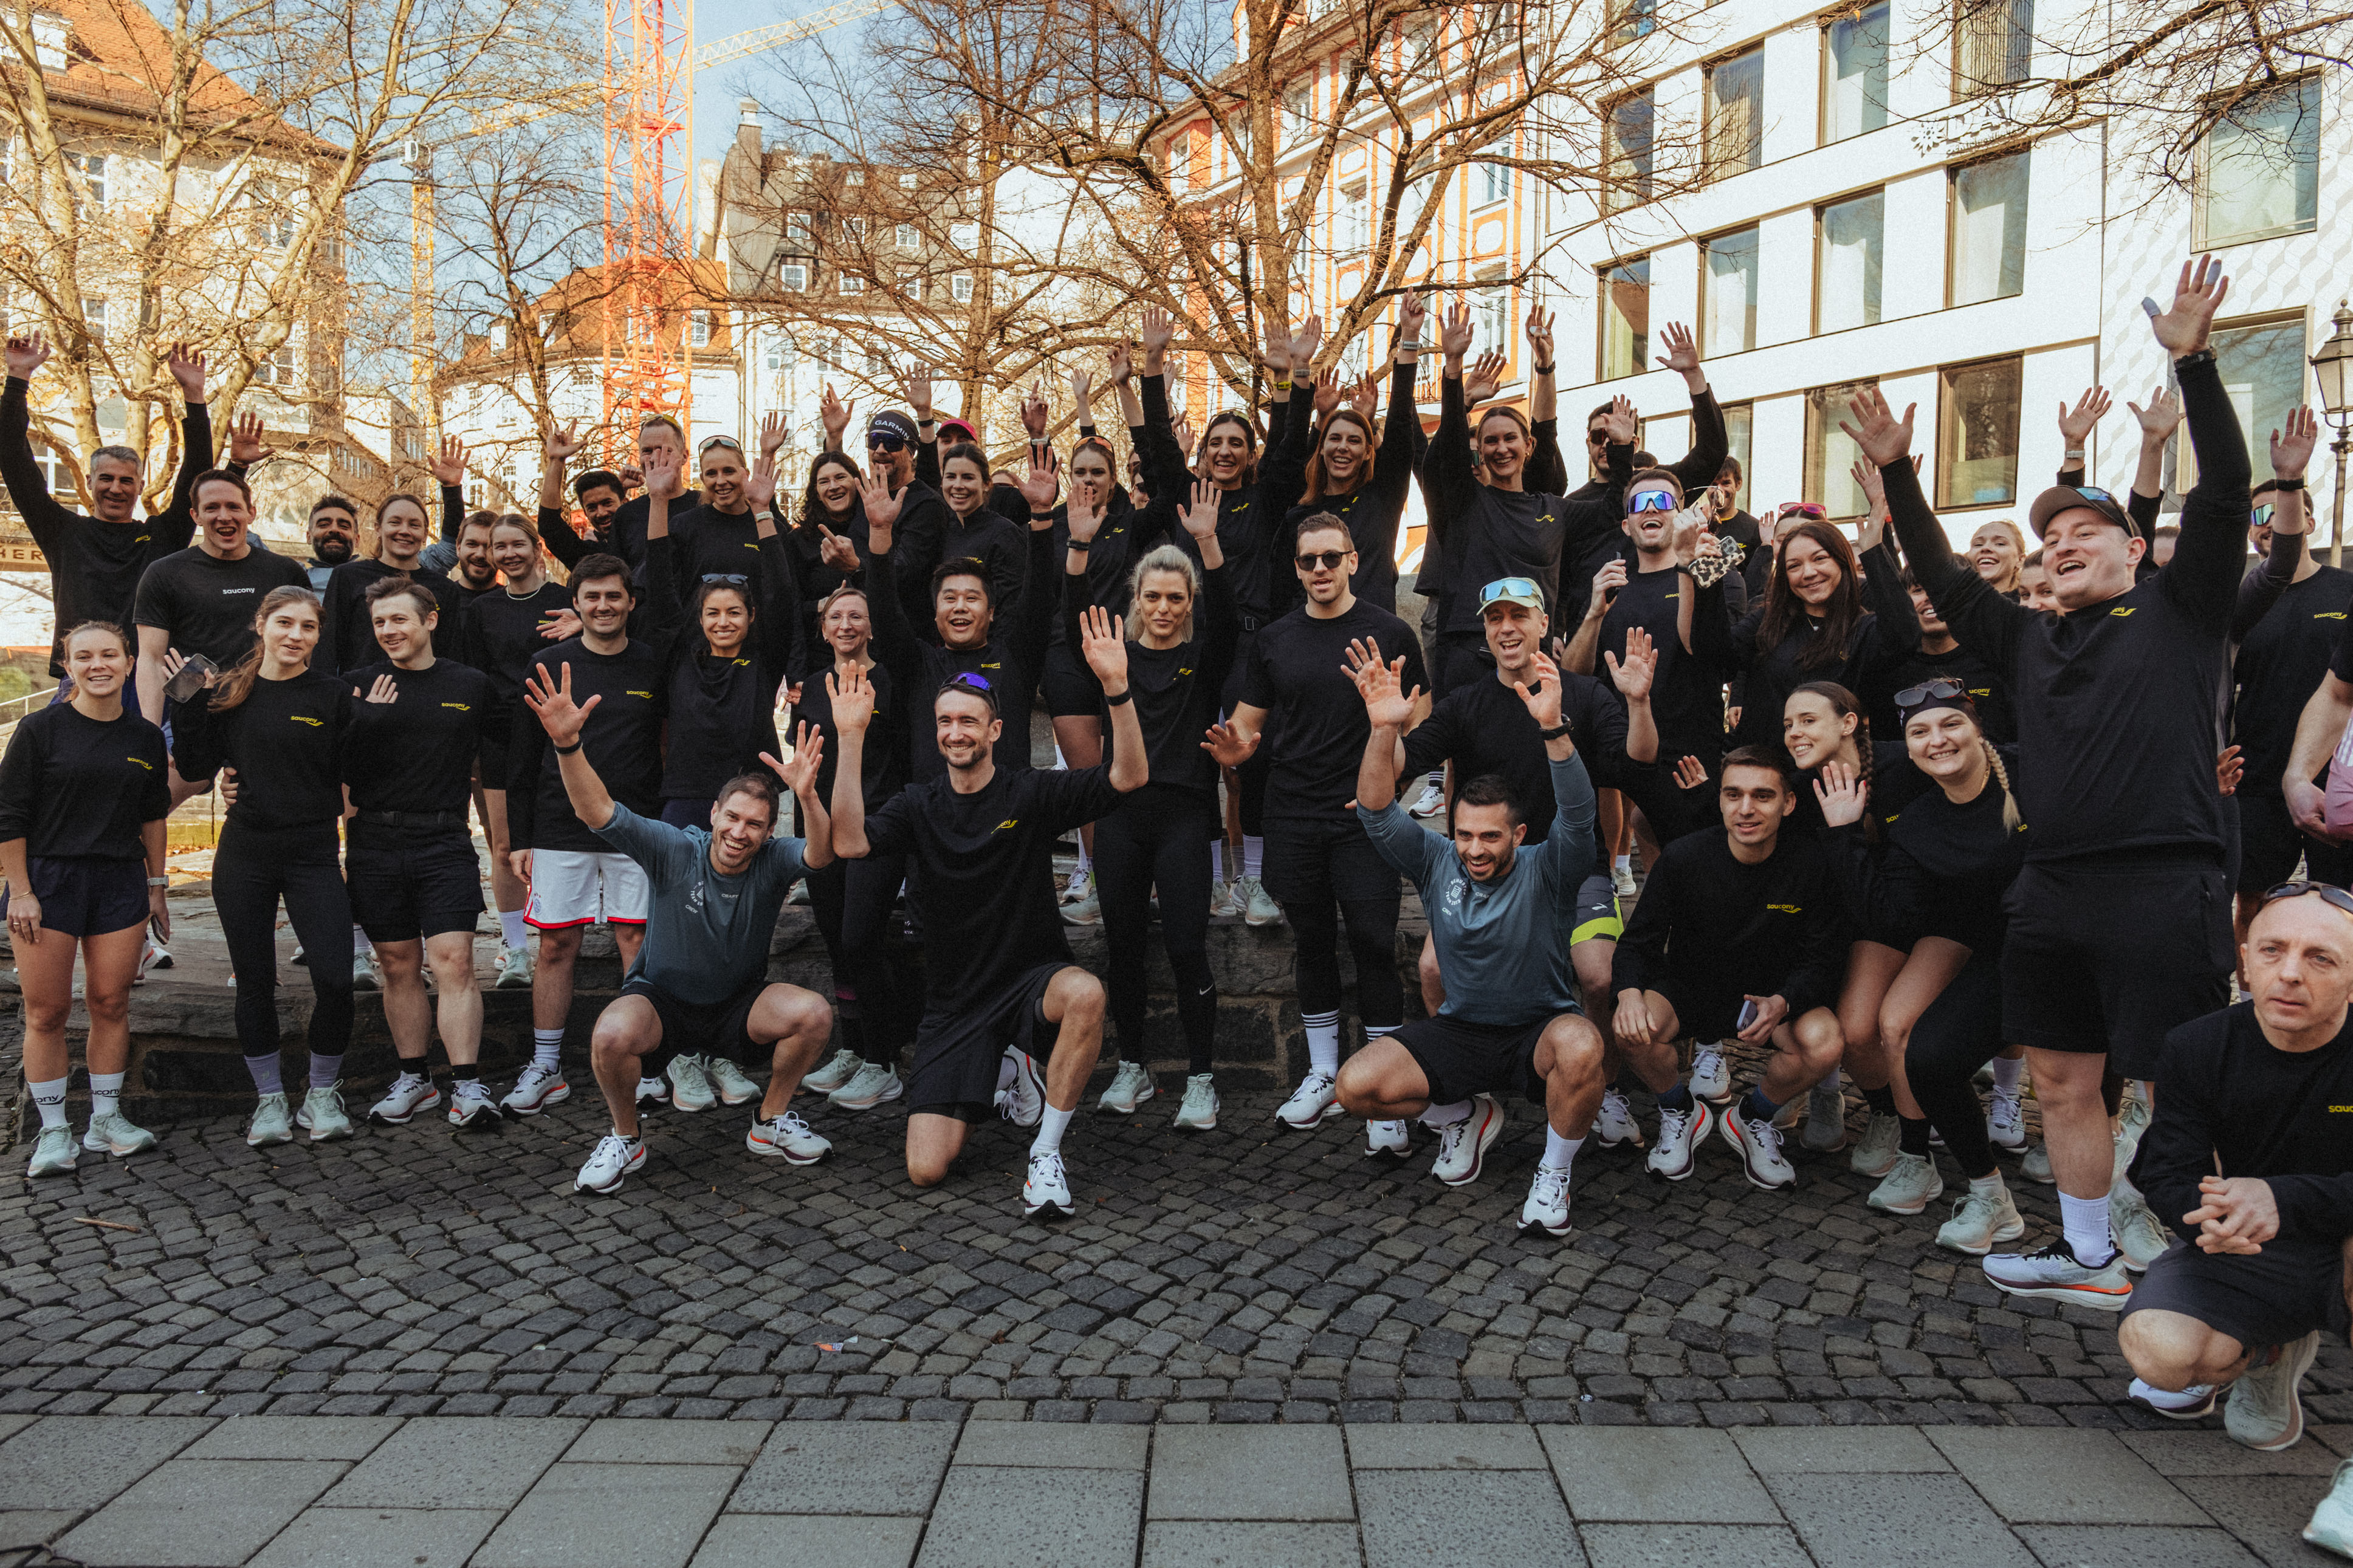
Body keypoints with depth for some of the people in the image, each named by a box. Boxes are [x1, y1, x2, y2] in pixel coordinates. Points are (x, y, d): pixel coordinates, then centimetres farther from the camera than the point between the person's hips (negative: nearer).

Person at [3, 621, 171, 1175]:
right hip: (47, 881, -3)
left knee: (111, 1004, 5)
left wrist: (155, 887, 14)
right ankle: (53, 1131, 11)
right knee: (47, 1011, 1)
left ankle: (106, 1120, 17)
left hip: (120, 882, 3)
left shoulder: (145, 736, 7)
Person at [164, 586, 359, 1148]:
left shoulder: (334, 695, -1)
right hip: (244, 855, 2)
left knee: (335, 979, -11)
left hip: (313, 855, -2)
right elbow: (196, 769, 4)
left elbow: (351, 780, 2)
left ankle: (323, 1095, 9)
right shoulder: (229, 693, 6)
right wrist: (187, 703, -2)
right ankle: (270, 1100, 24)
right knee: (255, 981, 9)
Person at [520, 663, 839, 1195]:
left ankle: (772, 1123, 1)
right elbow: (598, 812, -27)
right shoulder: (675, 851, -17)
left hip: (739, 1006, 1)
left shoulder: (772, 862, -14)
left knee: (814, 1014, -26)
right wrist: (567, 745, -45)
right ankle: (625, 1139, -3)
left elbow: (821, 852, -36)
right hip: (662, 999, -1)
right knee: (612, 1036, -34)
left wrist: (807, 796, -57)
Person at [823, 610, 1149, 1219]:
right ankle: (1002, 1074, 22)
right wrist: (851, 737, -24)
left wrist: (1116, 686, -31)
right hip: (955, 1004, 2)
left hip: (1033, 979, -2)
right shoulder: (919, 804, 1)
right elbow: (850, 843, -18)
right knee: (927, 1171, -9)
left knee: (1086, 994, -40)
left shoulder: (1032, 793, -5)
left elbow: (1130, 777, -17)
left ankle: (1046, 1154, -20)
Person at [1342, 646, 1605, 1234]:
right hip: (1459, 1032, 3)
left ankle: (1554, 1174, -9)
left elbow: (1577, 812, -29)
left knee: (1581, 1047, -39)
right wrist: (1384, 730, -32)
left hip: (1538, 1030, -3)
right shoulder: (1438, 864, -3)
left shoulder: (1546, 872, -11)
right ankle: (1466, 1116, 14)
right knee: (1356, 1087, -17)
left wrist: (1552, 725, -45)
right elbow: (1378, 815, -16)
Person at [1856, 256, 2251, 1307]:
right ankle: (2088, 1256, 28)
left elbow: (2224, 495, -6)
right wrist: (1897, 475, 12)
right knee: (2062, 1082, 13)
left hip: (2161, 887, -6)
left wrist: (2194, 364, -15)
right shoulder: (2031, 642, 18)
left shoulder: (2180, 611, 5)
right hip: (2051, 892, 6)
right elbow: (1944, 582, 18)